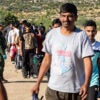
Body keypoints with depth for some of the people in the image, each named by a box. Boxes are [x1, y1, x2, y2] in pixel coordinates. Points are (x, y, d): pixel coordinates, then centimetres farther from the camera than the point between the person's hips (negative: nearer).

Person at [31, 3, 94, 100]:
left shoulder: (81, 36, -7)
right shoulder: (51, 34, 3)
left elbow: (87, 61, -13)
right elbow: (47, 60, 10)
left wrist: (86, 84, -28)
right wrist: (37, 83, 9)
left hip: (75, 91, -3)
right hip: (53, 89, 3)